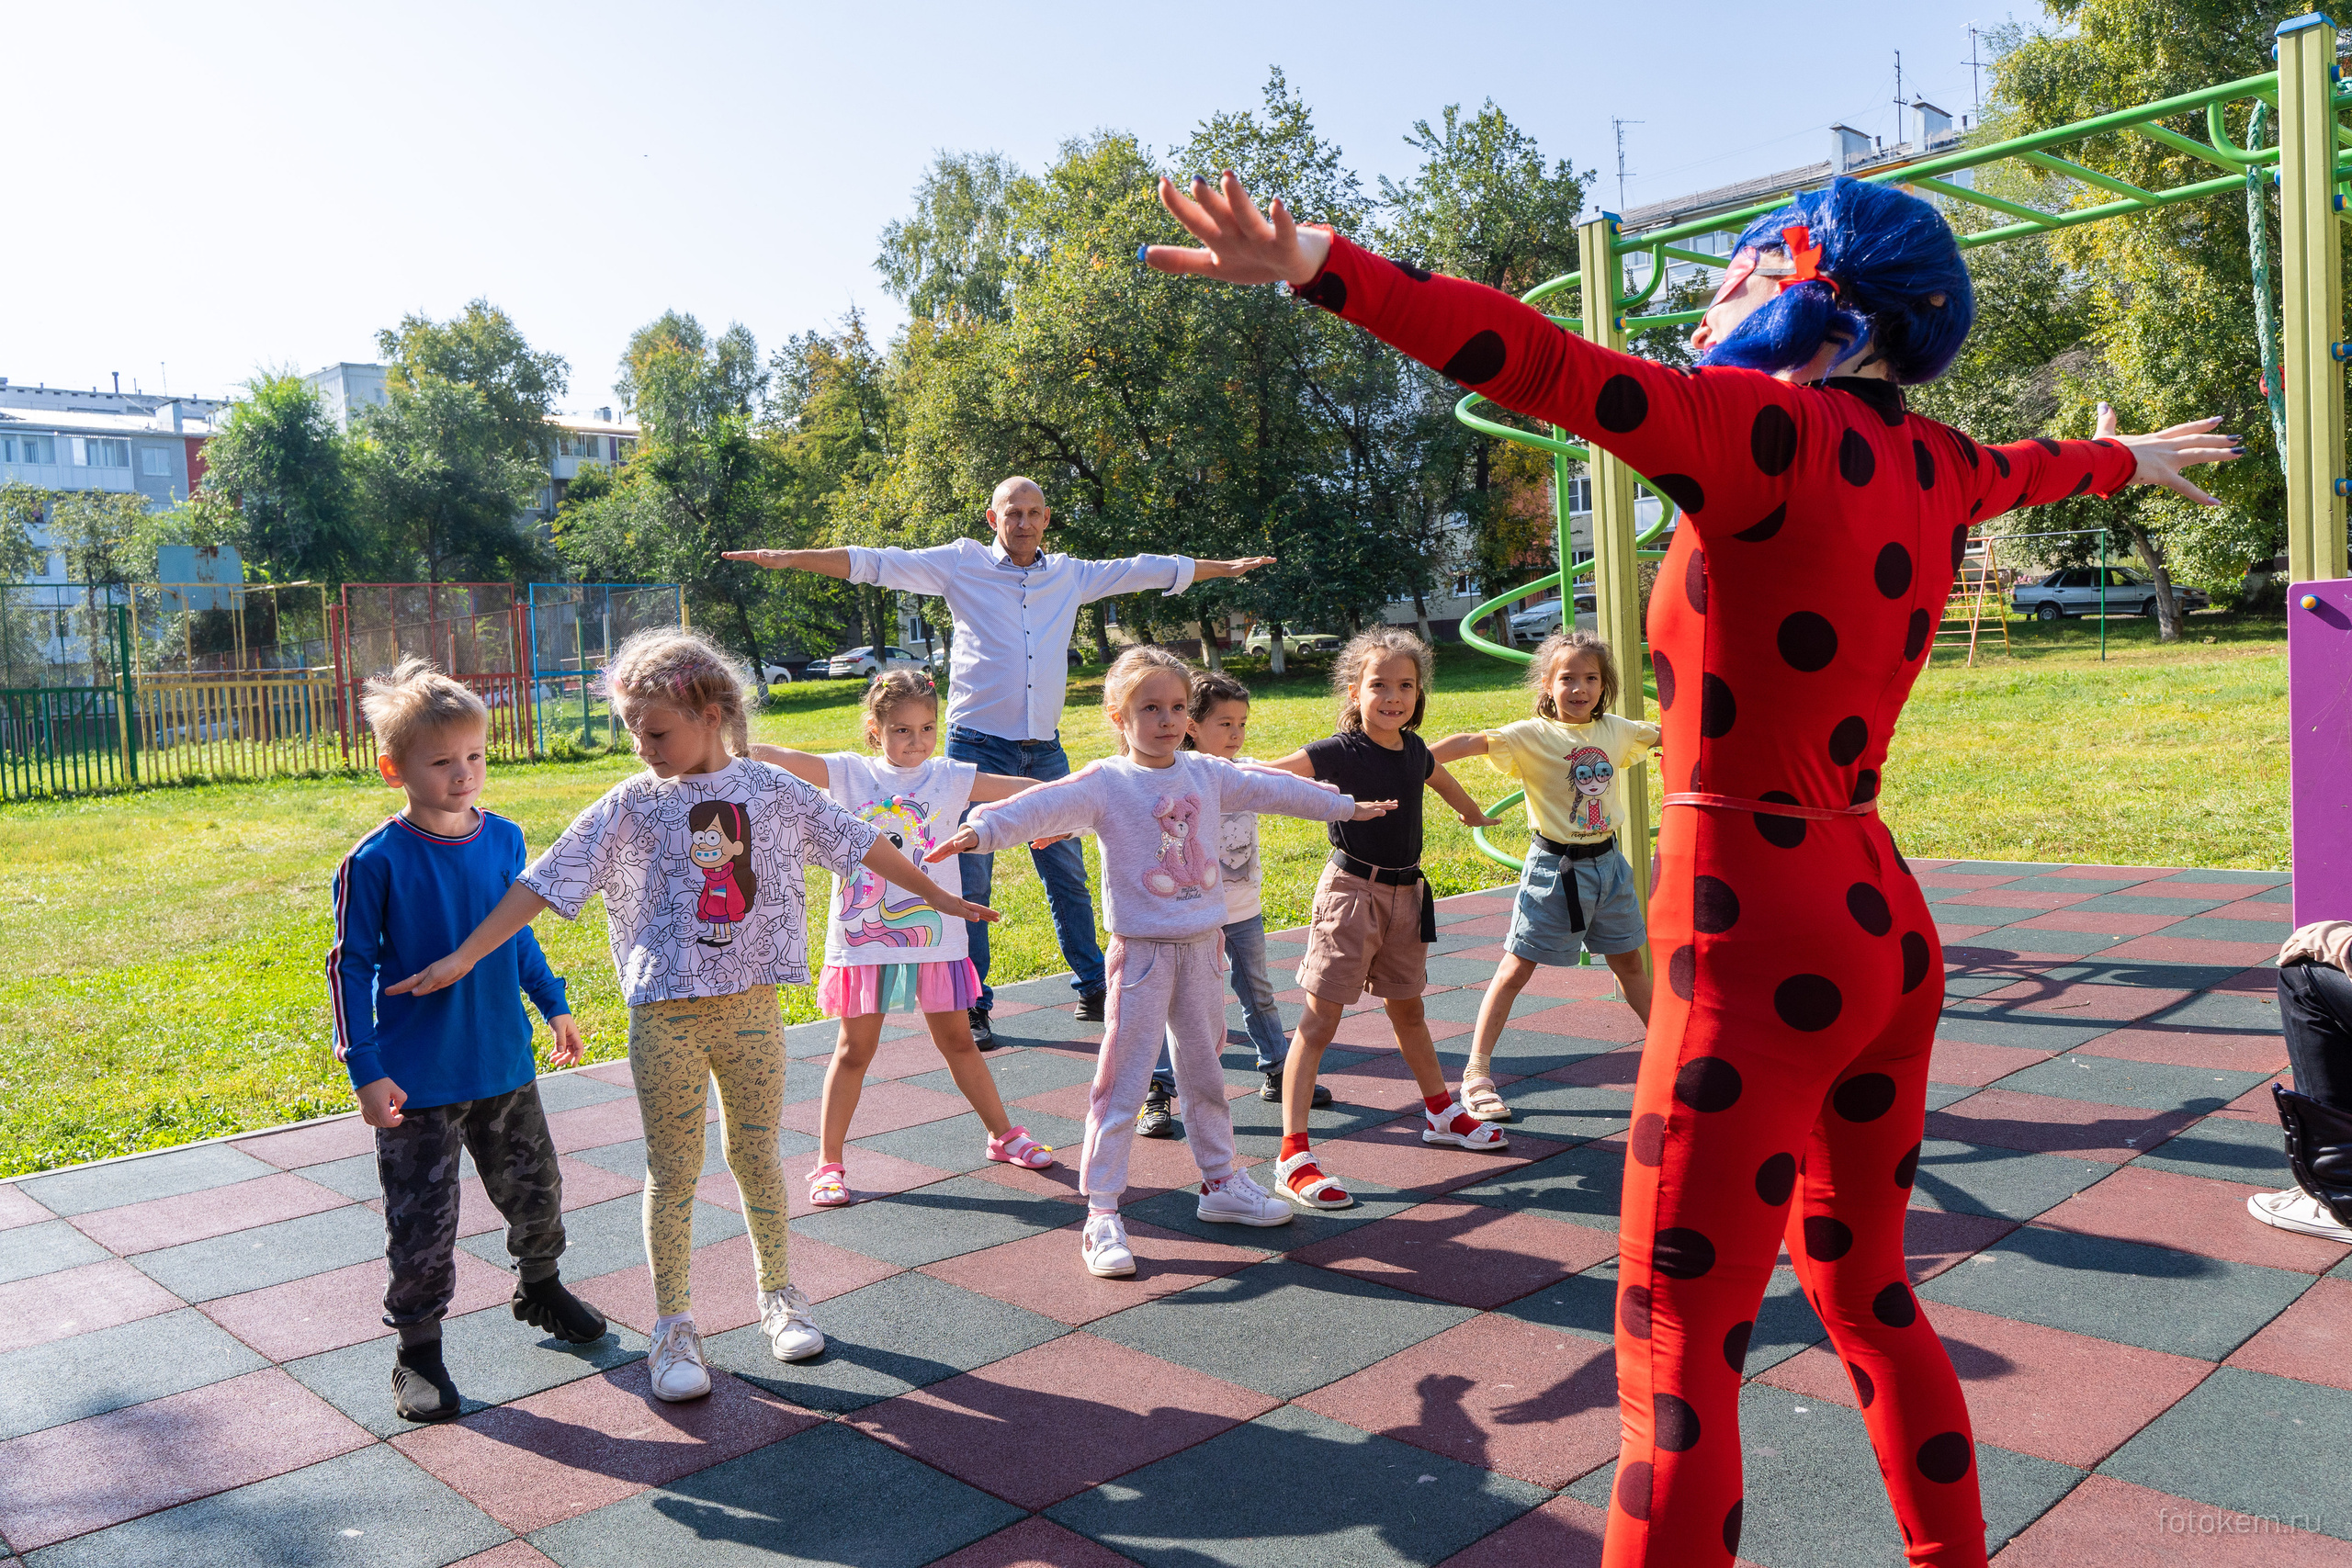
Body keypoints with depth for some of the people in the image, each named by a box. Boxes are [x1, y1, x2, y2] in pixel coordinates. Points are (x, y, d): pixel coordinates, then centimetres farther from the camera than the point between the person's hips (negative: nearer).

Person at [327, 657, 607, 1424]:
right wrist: (364, 1068, -14)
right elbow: (350, 965, -10)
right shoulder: (377, 862, -15)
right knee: (422, 1220, 3)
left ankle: (539, 1288, 44)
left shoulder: (504, 840, 0)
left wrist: (554, 1006, 20)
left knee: (535, 1186, 19)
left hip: (505, 1064, 5)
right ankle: (418, 1351, 21)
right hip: (416, 1081, -5)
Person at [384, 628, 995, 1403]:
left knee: (756, 1156, 13)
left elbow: (859, 842, 9)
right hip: (665, 1014, -1)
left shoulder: (771, 789, 1)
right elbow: (543, 882, -5)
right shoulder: (629, 807, -3)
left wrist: (938, 895, 16)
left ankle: (779, 1295, 31)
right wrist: (464, 957, -10)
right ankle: (674, 1326, 19)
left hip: (750, 1005, 1)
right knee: (673, 1172, 6)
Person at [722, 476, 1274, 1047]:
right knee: (970, 881, -2)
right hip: (978, 747, -3)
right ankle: (971, 1008, 8)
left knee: (1068, 875, 10)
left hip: (1045, 751, 3)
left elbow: (1149, 569, 22)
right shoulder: (963, 564, 1)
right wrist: (789, 557, -13)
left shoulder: (1070, 575, 12)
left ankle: (1092, 989, 24)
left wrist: (1228, 566, 31)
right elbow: (879, 563, -5)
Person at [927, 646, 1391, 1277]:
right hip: (1141, 952, -5)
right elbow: (1043, 805, -27)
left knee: (1204, 1071, 19)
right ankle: (1101, 1213, 2)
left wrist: (1345, 806, 33)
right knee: (1123, 1082, -4)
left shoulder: (1205, 773, 7)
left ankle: (1220, 1183, 34)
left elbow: (1273, 789, 20)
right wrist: (981, 827, -45)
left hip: (1200, 946, 6)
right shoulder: (1106, 783, -10)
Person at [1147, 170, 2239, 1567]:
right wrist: (2129, 457, 56)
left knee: (1678, 1352, -2)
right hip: (1887, 927, 9)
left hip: (1755, 936, -9)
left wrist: (1318, 265, -31)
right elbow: (2039, 465, 34)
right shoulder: (1934, 469, 11)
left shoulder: (1773, 429, -12)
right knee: (1867, 1292, 24)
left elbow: (1550, 366, -25)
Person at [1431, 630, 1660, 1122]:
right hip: (1554, 867, -5)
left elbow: (1662, 735, 22)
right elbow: (1474, 742, -28)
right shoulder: (1533, 735, -15)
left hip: (1607, 862, 5)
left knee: (1629, 960, 20)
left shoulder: (1615, 730, 3)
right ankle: (1476, 1073, 3)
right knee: (1517, 967, -2)